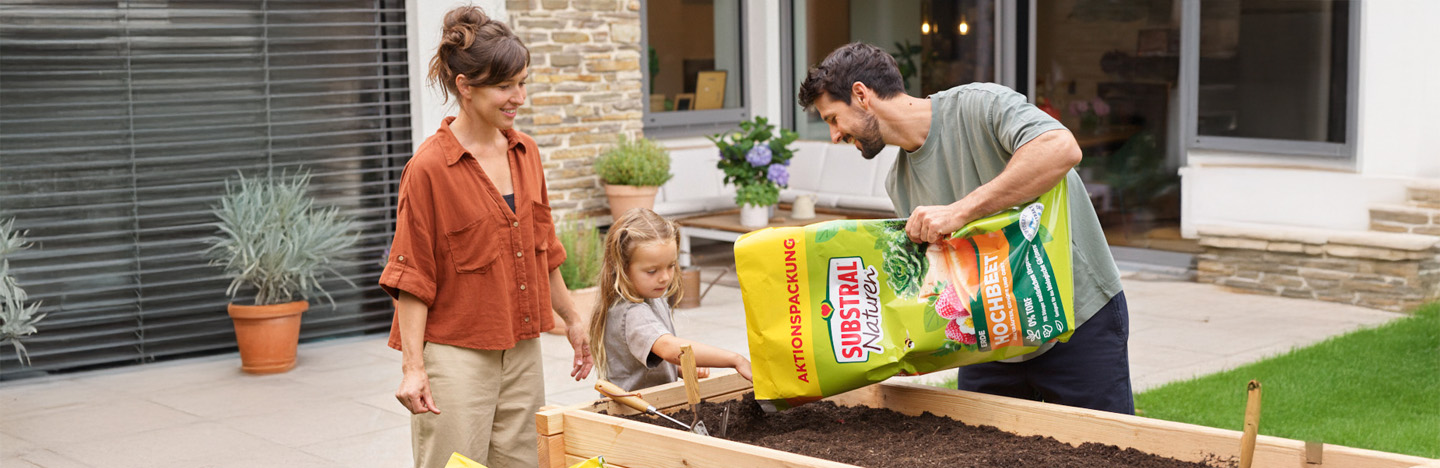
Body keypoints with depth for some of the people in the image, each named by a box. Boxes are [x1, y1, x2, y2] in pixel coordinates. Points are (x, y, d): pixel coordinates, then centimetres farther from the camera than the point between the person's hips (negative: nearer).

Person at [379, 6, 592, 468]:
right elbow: (412, 276, -11)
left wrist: (572, 319, 21)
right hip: (456, 355, -6)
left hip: (522, 351, 7)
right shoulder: (428, 168, -13)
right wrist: (413, 367, -15)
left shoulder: (525, 152, 7)